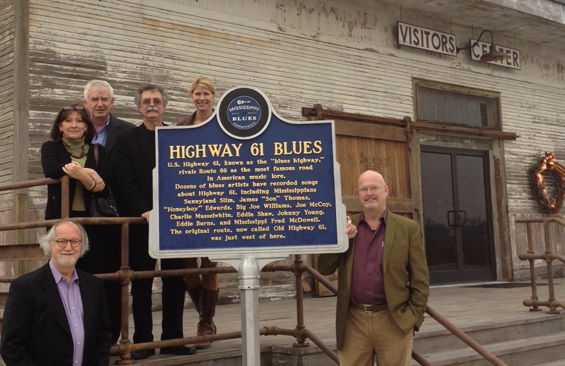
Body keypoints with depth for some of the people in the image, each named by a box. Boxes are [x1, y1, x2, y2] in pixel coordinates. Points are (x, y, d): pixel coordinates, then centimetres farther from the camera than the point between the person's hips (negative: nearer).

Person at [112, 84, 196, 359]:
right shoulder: (126, 140, 6)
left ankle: (173, 339, 12)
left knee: (176, 281, 4)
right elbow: (125, 183, -3)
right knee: (141, 283, 3)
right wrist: (145, 212, -15)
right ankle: (143, 341, 9)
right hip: (141, 221, -2)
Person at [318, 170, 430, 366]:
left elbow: (420, 279, 1)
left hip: (394, 321, -2)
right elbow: (324, 269, 5)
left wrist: (414, 317, -6)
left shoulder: (408, 228, 2)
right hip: (353, 321, 2)